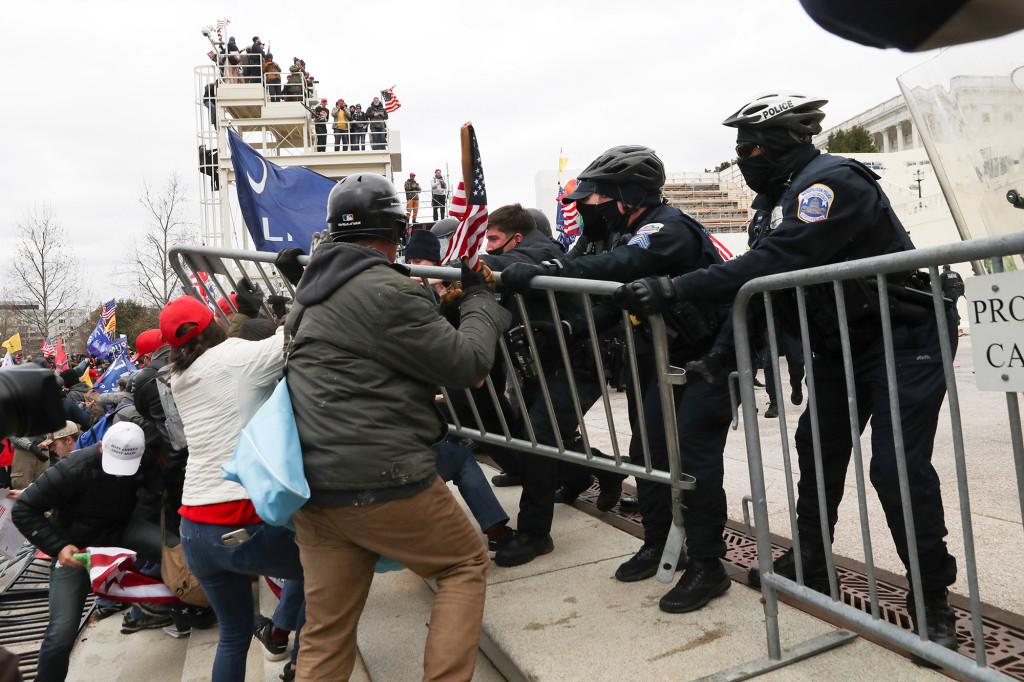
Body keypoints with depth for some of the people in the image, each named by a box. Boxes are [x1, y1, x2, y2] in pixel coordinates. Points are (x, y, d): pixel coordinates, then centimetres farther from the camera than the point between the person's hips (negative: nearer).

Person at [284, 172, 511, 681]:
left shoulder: (311, 291, 13)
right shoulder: (389, 292, -15)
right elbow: (467, 365, -10)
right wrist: (480, 297, 7)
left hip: (312, 486, 8)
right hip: (381, 481, -8)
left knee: (325, 633, 15)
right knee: (466, 565, 15)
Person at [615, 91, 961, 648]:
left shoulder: (832, 182, -23)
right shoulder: (776, 197, 7)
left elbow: (773, 264, -35)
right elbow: (758, 280, 5)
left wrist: (673, 290, -38)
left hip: (904, 339, -9)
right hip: (842, 345, 10)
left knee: (897, 465, -12)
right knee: (818, 446, 13)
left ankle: (933, 601, 7)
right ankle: (809, 565, 29)